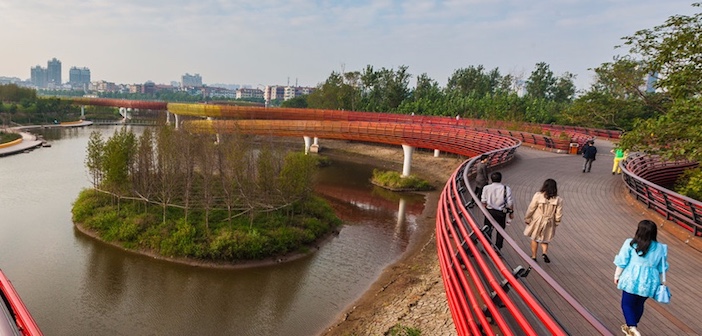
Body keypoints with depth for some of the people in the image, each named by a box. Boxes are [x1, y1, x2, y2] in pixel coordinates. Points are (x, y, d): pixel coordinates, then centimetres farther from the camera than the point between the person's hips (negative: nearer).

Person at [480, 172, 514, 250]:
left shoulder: (486, 188, -3)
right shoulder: (506, 188, -5)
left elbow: (483, 201, -4)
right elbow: (510, 203, -7)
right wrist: (511, 212, 6)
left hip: (489, 211, 1)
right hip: (501, 213, 0)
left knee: (488, 230, 12)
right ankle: (497, 249, 16)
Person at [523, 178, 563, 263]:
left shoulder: (538, 195, -17)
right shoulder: (558, 199, -10)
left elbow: (531, 209, -11)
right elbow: (559, 214, -5)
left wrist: (527, 219, 2)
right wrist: (556, 223, 12)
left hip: (536, 222, -1)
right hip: (548, 224, 2)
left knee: (534, 239, 18)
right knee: (545, 240, 22)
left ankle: (534, 256, 25)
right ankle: (545, 252, -2)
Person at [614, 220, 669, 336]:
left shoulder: (631, 244, -11)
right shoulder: (661, 248, 0)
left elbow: (622, 263, -7)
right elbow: (661, 268, 9)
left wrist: (617, 275, 6)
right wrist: (657, 281, 25)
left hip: (632, 279, -4)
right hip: (649, 282, 4)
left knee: (627, 304, 9)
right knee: (639, 304, 21)